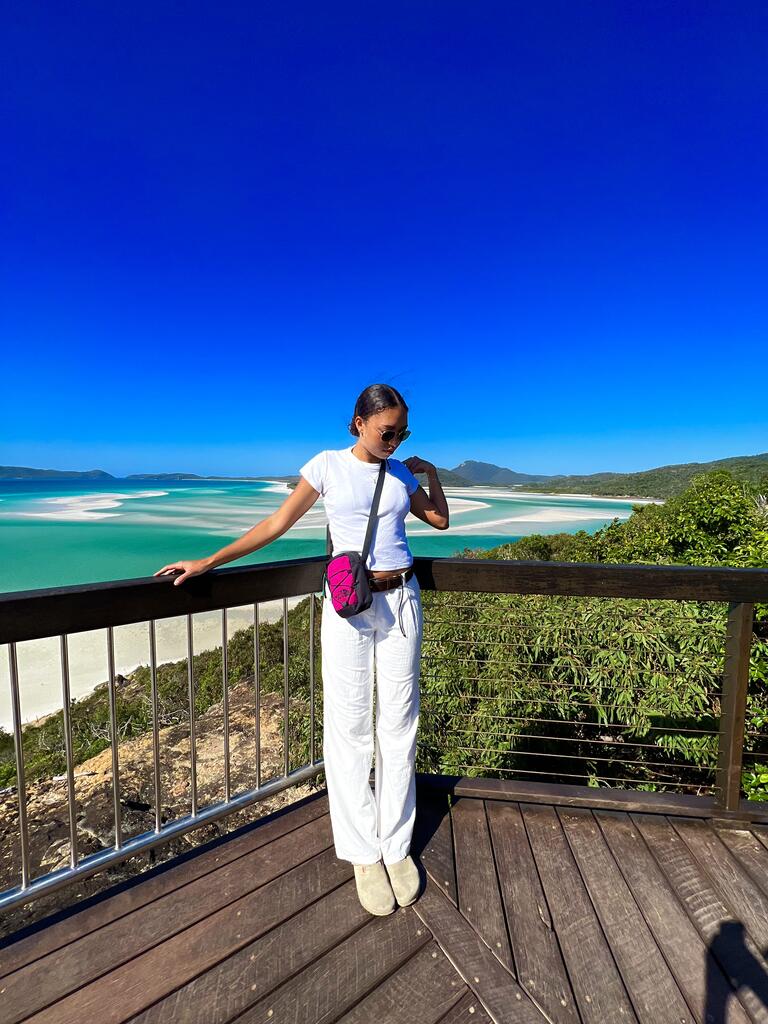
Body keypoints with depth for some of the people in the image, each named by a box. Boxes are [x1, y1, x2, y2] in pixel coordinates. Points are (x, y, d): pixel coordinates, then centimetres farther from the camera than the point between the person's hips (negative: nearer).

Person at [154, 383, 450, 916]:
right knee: (349, 729, 4)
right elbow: (276, 524, 1)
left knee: (399, 726, 9)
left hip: (401, 602, 3)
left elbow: (441, 520, 21)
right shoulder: (328, 465, -1)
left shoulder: (402, 472, 8)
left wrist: (432, 473, 7)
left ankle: (398, 847, 28)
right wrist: (207, 562, -1)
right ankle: (364, 855, 25)